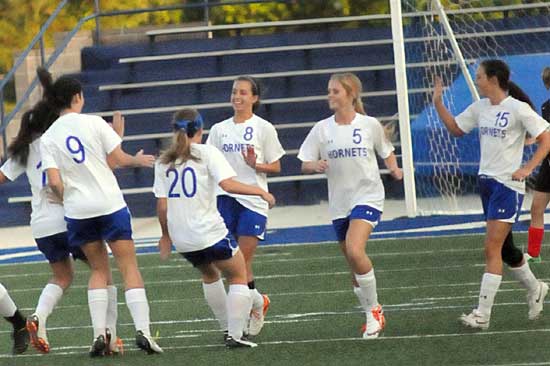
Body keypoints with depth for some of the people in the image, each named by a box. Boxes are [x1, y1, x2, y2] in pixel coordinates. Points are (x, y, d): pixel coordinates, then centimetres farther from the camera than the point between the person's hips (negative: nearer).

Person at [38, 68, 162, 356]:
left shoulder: (48, 138, 1)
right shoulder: (94, 123, -6)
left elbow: (54, 182, -6)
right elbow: (118, 159, -3)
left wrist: (68, 200, 12)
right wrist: (137, 160, 17)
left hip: (77, 213, 3)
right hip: (110, 204, -3)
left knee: (99, 270, 17)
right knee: (129, 268, 2)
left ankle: (99, 334, 4)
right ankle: (142, 330, -11)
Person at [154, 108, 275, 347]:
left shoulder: (163, 162, 7)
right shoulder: (207, 153, -5)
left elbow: (162, 204, 4)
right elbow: (228, 184, -17)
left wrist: (166, 234, 15)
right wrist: (259, 191, -8)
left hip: (181, 238, 5)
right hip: (210, 233, -5)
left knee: (209, 274, 30)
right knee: (238, 276, 10)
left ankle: (227, 328, 32)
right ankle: (235, 334, -1)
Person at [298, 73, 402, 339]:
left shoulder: (370, 125, -2)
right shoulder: (322, 129, 3)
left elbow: (386, 151, 12)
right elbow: (304, 165, 4)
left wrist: (394, 168, -7)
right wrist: (315, 165, -18)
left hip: (367, 197, -4)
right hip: (339, 203, 4)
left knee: (354, 250, -25)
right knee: (354, 266, 8)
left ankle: (374, 310, -11)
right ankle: (373, 316, 24)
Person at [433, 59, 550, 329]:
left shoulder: (517, 109, -12)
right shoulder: (479, 108, 9)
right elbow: (455, 129, 20)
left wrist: (528, 168, -17)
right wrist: (438, 103, 8)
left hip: (508, 184, -8)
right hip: (486, 182, 8)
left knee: (492, 248, -12)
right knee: (503, 247, 16)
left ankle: (482, 314, -13)